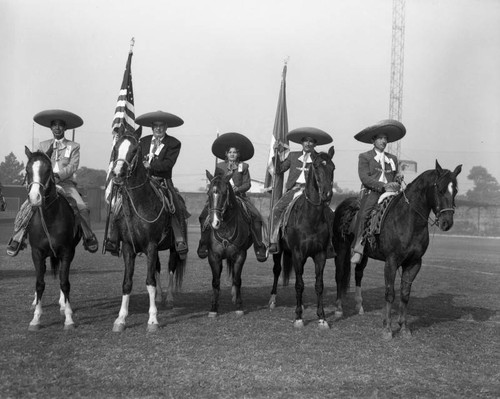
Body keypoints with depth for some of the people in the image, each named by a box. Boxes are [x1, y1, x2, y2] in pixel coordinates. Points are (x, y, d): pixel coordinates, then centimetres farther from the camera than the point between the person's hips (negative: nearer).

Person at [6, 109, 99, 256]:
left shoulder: (74, 146, 9)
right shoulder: (43, 145, 16)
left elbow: (73, 166, -5)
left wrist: (57, 176, -21)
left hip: (66, 183, -1)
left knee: (82, 208, -23)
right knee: (26, 207, -19)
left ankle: (88, 237, -2)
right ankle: (17, 239, -7)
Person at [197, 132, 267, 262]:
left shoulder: (243, 167, 9)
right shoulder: (220, 166, 11)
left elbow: (247, 184, 3)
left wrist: (237, 189, -15)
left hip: (239, 196, 0)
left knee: (255, 216, -21)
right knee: (205, 213, -22)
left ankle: (259, 246, -12)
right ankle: (204, 244, -11)